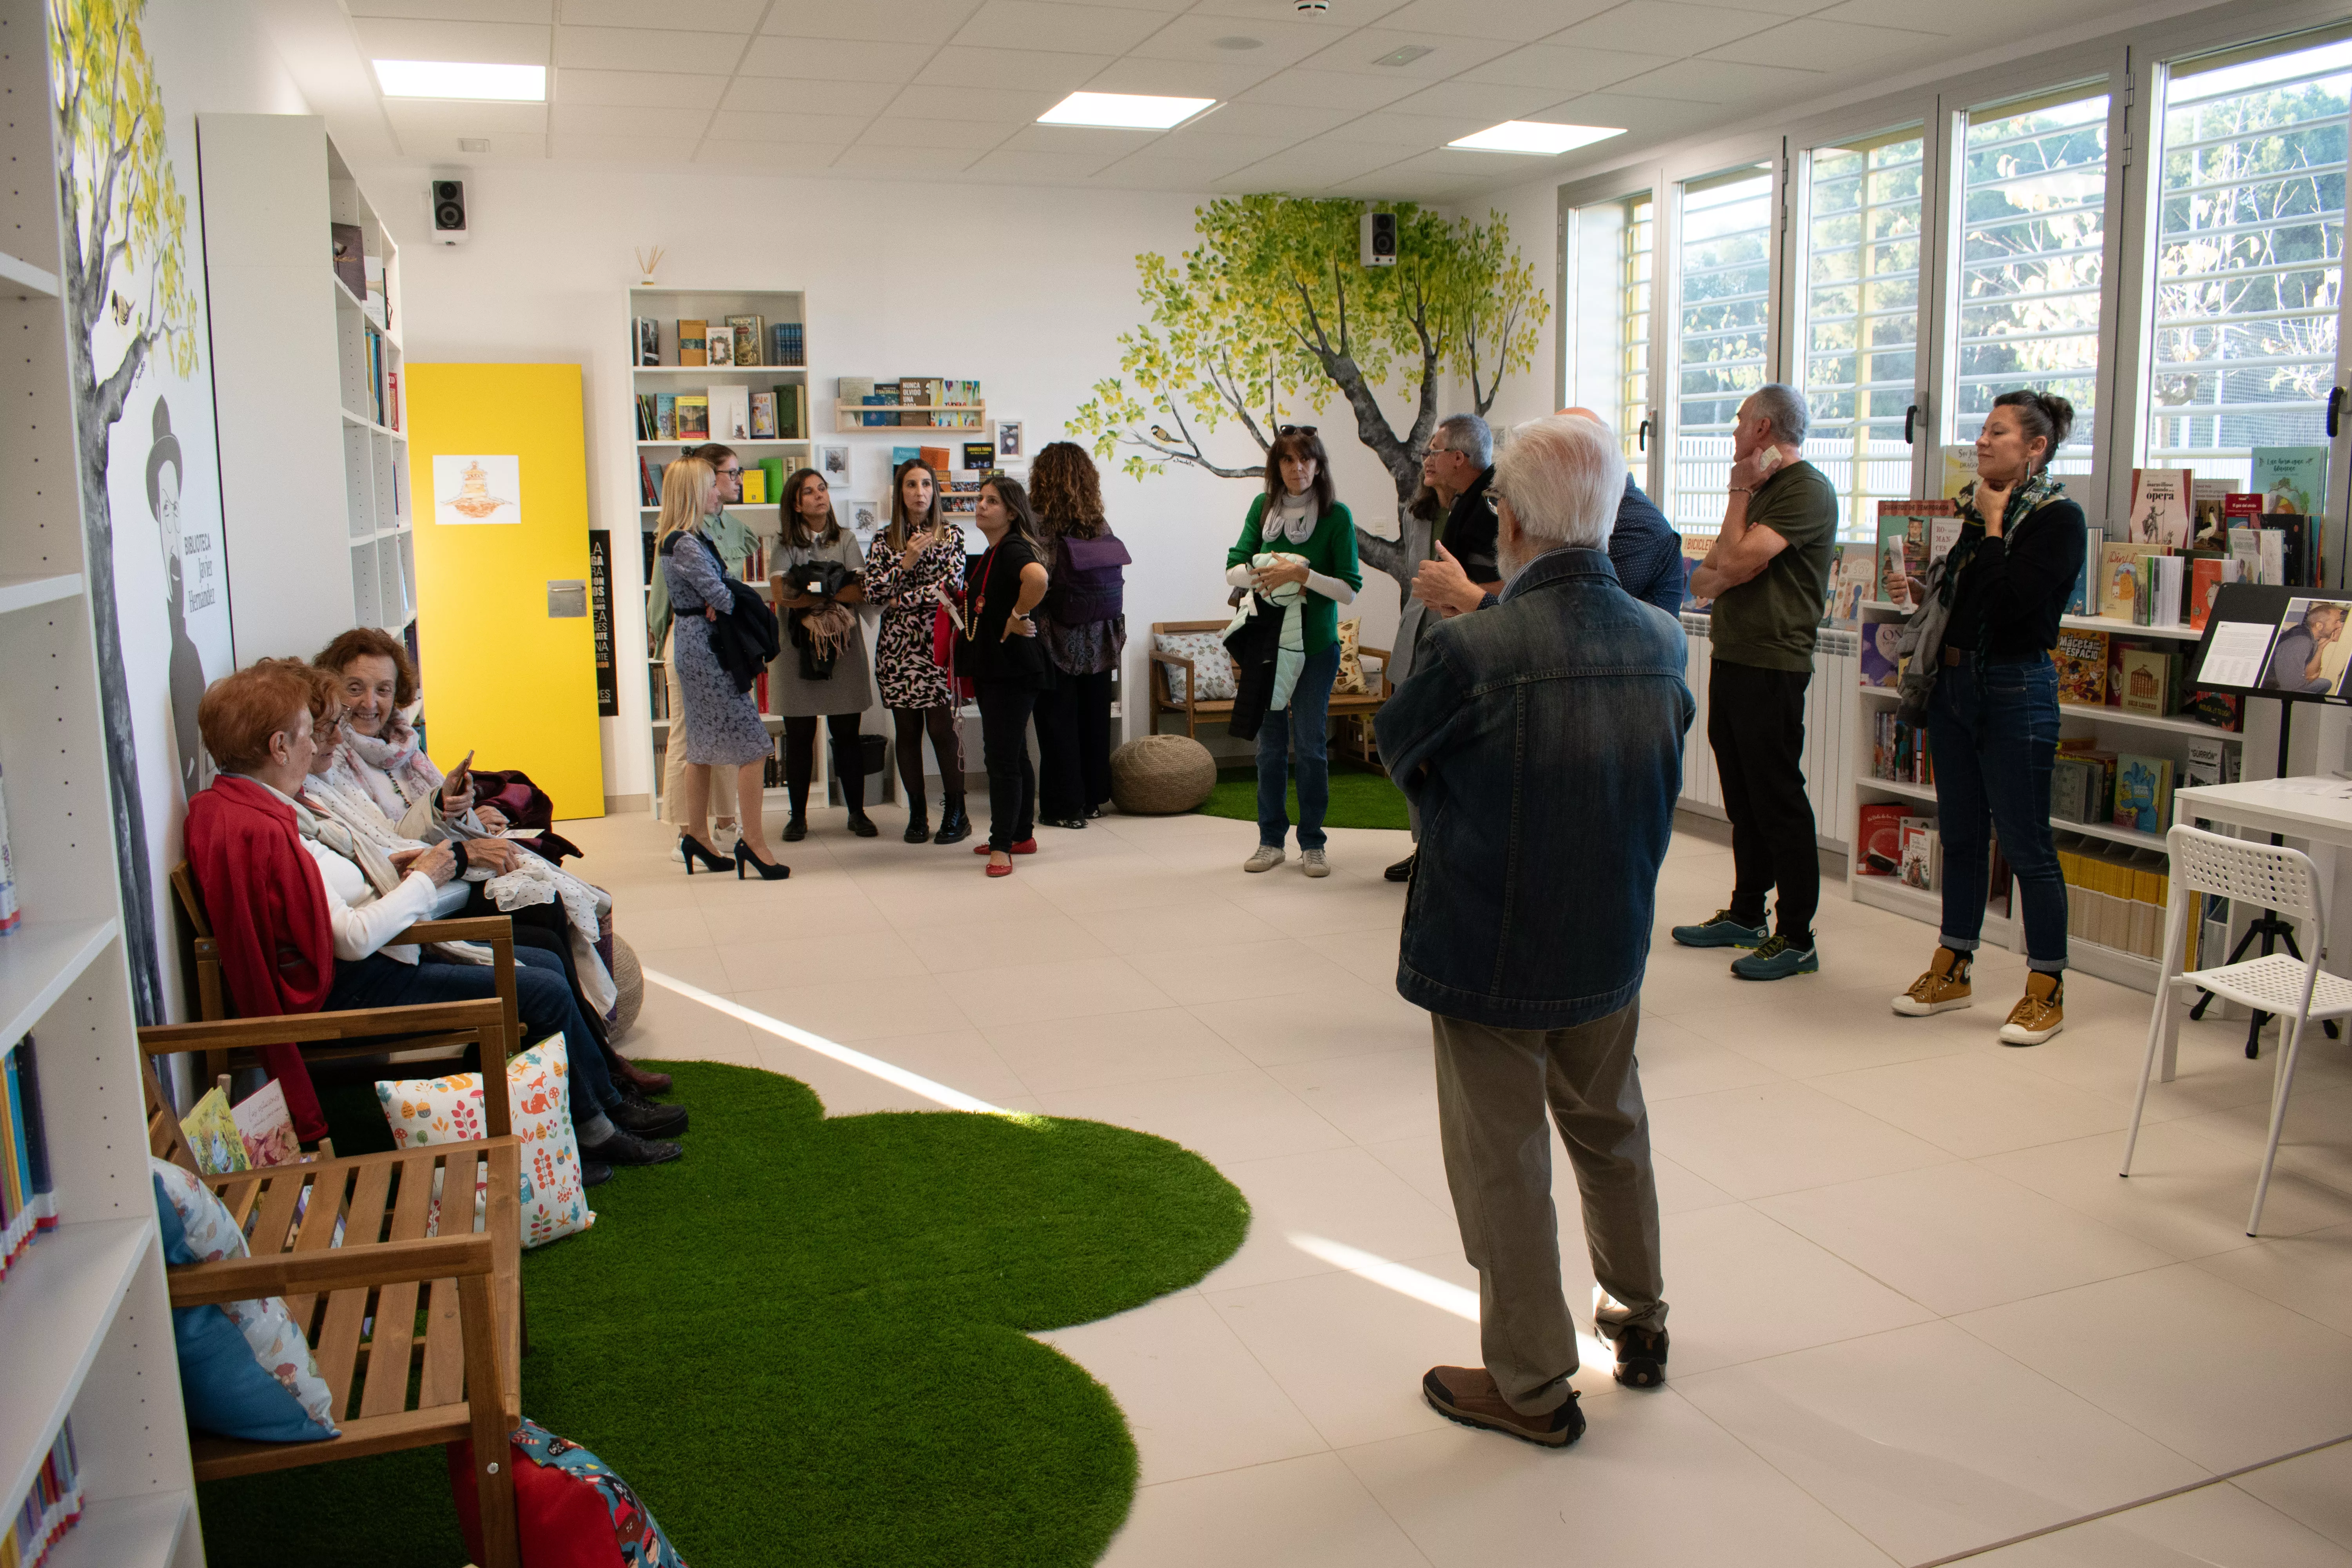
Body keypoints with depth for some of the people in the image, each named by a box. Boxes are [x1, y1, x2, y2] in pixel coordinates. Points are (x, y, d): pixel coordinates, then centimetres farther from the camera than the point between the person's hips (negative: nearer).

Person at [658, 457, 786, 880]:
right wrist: (734, 602, 2)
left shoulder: (686, 538, 13)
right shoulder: (686, 544, -18)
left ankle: (697, 835, 24)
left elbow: (715, 589, 9)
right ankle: (753, 842, -9)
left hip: (693, 642, 10)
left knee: (703, 746, 16)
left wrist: (720, 601, -12)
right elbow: (720, 596, -19)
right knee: (752, 746, -10)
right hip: (705, 645, -10)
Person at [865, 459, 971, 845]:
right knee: (907, 730, 5)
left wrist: (902, 601, -4)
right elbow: (872, 591, 0)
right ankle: (917, 814, 13)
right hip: (898, 645, 2)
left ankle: (956, 813, 4)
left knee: (942, 728, -6)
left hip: (938, 641, -2)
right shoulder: (885, 540, 10)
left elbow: (951, 585, -6)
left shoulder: (951, 534, 5)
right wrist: (906, 561, -10)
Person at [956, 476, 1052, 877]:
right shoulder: (990, 554, 15)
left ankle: (1002, 846, -2)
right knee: (1013, 755, 16)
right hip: (991, 667, 10)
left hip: (1014, 669, -10)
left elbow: (1037, 577, -39)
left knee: (1002, 757, -8)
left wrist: (1019, 616, -26)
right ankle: (1022, 836, 26)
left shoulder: (1014, 550, -16)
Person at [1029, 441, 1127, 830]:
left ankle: (1065, 805, 9)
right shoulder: (1101, 527, 2)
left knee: (1058, 722, 4)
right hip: (1098, 644, 5)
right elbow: (1116, 583, 4)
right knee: (1095, 719, 14)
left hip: (1058, 642, -5)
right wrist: (1116, 635, 13)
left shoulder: (1039, 526, -13)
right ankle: (1093, 797, 24)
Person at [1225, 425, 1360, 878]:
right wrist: (1264, 575, -18)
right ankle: (1271, 840, 19)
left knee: (1312, 746, 2)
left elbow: (1349, 590, -10)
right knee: (1270, 744, 9)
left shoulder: (1336, 516, -8)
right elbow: (1234, 570, 2)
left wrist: (1301, 574, -22)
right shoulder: (1263, 507, 3)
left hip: (1316, 645, -3)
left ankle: (1312, 843, 14)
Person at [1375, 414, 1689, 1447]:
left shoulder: (1471, 650, -25)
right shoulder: (1663, 642, -7)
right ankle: (1639, 1320, 45)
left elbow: (1396, 750, -8)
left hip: (1489, 954, -5)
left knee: (1503, 1166, 11)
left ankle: (1531, 1384, 25)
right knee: (1612, 1135, 26)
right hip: (1612, 946, 6)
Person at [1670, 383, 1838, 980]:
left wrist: (1739, 490, -9)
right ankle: (1746, 914, 26)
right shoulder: (1760, 489, 20)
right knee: (1742, 798, 15)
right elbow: (1702, 579, 18)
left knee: (1778, 801, -5)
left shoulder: (1806, 490, -11)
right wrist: (1722, 574, -4)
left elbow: (1736, 560, -21)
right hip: (1730, 659, 9)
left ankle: (1796, 938, 1)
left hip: (1771, 667, -9)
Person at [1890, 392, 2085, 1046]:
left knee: (2025, 844, -1)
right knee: (1960, 836, 14)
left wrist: (1992, 526, -13)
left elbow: (2009, 602, -23)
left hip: (2015, 691, -7)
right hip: (1954, 684, 8)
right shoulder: (1978, 509, 11)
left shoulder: (2058, 519, -10)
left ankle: (2046, 991, 10)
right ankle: (1951, 971, 24)